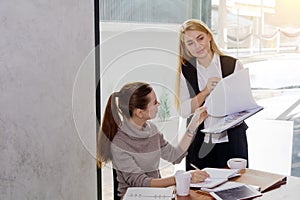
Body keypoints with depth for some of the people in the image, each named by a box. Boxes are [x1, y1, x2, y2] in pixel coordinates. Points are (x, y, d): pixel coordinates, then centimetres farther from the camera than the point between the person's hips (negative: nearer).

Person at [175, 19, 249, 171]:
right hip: (199, 143, 1)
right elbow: (184, 111, -6)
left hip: (231, 140, -1)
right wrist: (206, 91, -19)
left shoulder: (233, 65, -2)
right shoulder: (185, 71, 3)